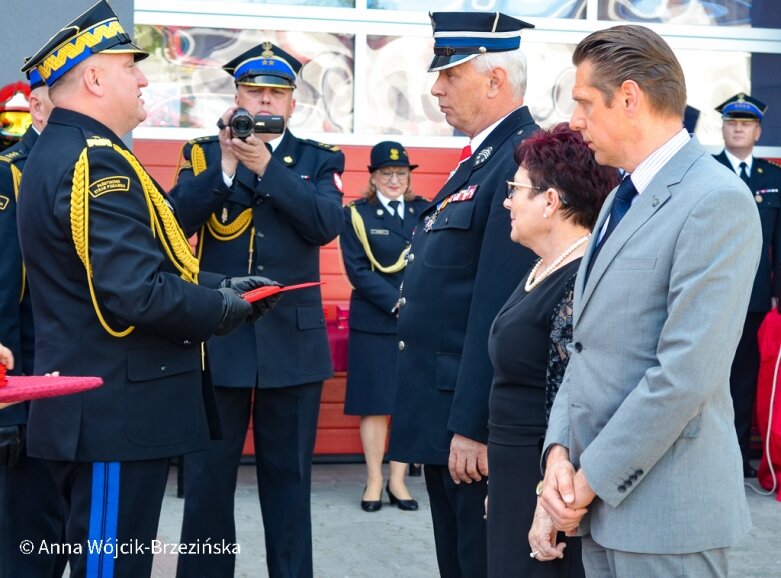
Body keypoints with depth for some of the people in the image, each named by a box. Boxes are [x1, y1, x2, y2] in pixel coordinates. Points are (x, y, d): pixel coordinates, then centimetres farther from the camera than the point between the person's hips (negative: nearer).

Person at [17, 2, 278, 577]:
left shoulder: (59, 151, 14)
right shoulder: (95, 161, -19)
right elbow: (138, 294, -26)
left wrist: (218, 286, 11)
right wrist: (224, 308, -10)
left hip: (98, 403, 10)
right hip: (116, 411, -10)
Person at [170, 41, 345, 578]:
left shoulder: (319, 159, 6)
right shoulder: (204, 152, 6)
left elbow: (327, 225, -12)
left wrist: (267, 167, -17)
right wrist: (226, 164, -18)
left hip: (293, 340, 0)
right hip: (217, 335, 0)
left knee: (288, 476, 9)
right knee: (207, 475, 6)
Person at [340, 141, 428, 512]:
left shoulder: (425, 212, 9)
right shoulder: (356, 215, 2)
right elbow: (358, 270, -6)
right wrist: (397, 303, -16)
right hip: (374, 324, -2)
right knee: (375, 404, 2)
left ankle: (398, 481, 14)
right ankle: (374, 482, 12)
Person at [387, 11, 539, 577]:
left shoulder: (522, 161, -19)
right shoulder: (483, 158, 13)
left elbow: (499, 311, -24)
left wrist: (473, 426, -24)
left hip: (477, 420, -10)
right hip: (446, 411, 10)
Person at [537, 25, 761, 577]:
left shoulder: (716, 201, -15)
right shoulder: (621, 199, 14)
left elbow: (686, 375, -21)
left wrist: (591, 481, -15)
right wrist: (560, 451, -1)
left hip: (665, 509, -8)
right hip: (600, 503, 8)